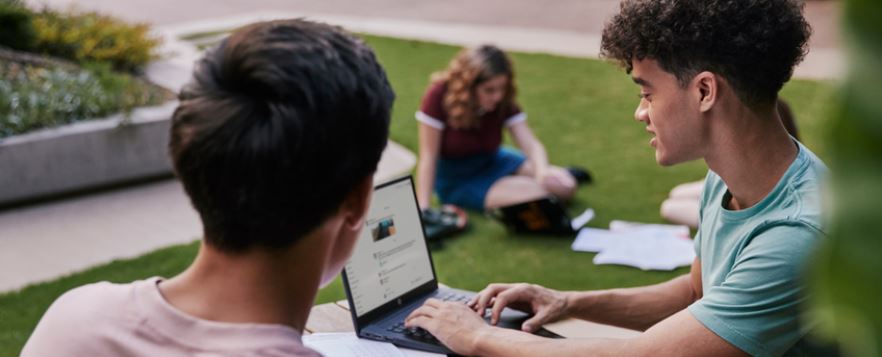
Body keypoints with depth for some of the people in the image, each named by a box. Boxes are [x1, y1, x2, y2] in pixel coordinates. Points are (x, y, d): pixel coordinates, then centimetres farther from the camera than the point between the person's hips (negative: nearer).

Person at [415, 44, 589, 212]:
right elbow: (428, 157, -24)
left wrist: (542, 171, -46)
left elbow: (531, 143, -23)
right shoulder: (439, 96, -25)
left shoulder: (503, 101, -13)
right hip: (456, 181, -4)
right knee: (535, 197, -24)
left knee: (565, 186, -12)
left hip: (493, 162, 4)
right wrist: (423, 209, -29)